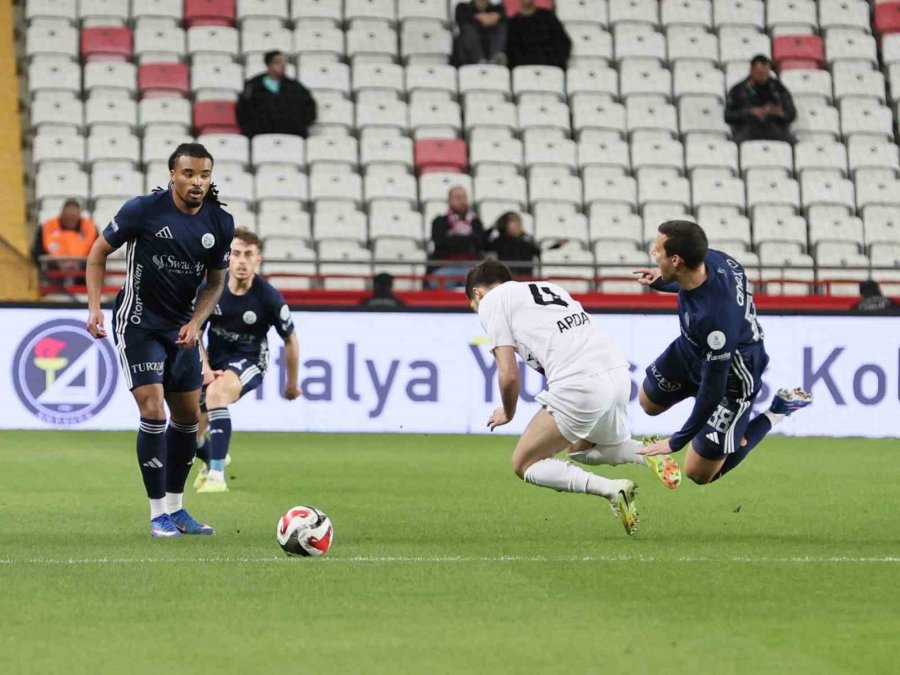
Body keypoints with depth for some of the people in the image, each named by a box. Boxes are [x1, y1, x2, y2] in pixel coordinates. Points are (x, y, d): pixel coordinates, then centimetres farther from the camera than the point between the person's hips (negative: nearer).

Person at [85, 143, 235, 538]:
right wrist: (94, 307, -13)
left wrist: (195, 323, -8)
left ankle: (175, 507, 26)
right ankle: (158, 514, -6)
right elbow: (98, 252, -4)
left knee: (188, 417, 11)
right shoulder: (144, 209, -17)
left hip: (181, 329, 6)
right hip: (138, 324, -6)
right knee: (153, 410, -15)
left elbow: (215, 282, 8)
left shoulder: (220, 224, -5)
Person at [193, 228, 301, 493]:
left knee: (216, 391, -38)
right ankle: (210, 460, 45)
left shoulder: (269, 298, -18)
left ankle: (216, 476, -39)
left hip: (250, 361, -4)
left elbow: (290, 340, -3)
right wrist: (205, 368, -13)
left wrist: (293, 383, 6)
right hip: (215, 360, 4)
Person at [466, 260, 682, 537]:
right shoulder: (549, 288, 30)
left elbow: (509, 374, 0)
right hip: (619, 373, 8)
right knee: (578, 449, 33)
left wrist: (508, 413, 19)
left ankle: (611, 490, -10)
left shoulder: (490, 302, 8)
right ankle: (647, 453, 7)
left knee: (523, 464, 8)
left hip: (579, 386, -8)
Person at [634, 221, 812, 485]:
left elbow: (714, 386, -33)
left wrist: (677, 442, -23)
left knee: (699, 474, 5)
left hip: (732, 375, -8)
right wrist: (662, 282, -4)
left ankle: (776, 413, 11)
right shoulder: (710, 259, -24)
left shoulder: (714, 316, -45)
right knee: (649, 402, 28)